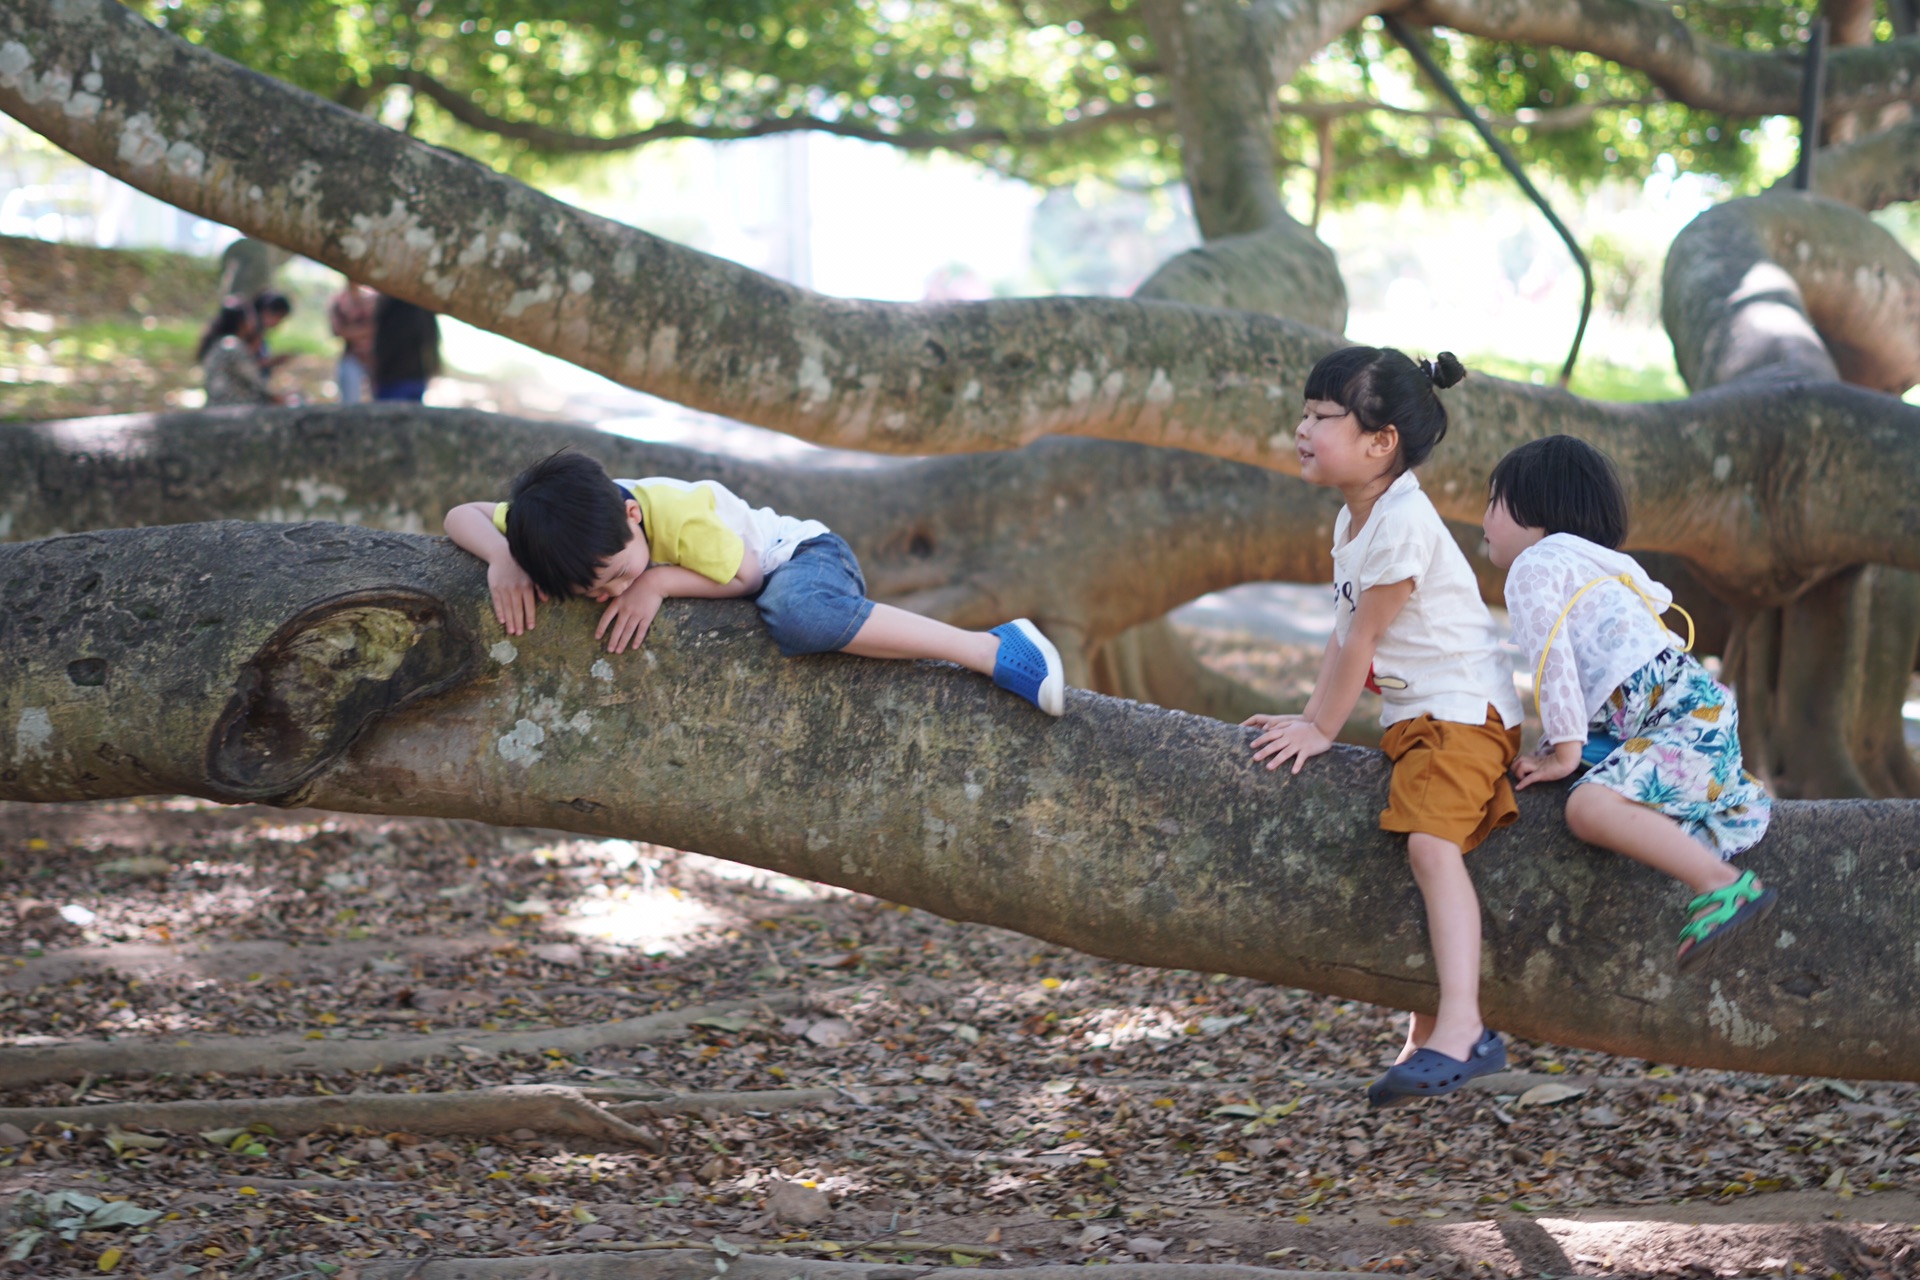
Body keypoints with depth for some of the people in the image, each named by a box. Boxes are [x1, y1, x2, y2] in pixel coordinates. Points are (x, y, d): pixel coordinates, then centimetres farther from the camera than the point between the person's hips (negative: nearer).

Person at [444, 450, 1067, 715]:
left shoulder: (680, 515, -35)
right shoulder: (563, 521, -18)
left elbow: (742, 572, -23)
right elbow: (463, 515, -10)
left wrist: (656, 581, -34)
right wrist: (502, 558, -30)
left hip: (805, 556, -8)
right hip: (764, 588, 8)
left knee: (796, 615, -41)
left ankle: (996, 651, -37)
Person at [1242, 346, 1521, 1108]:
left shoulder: (1402, 522, -20)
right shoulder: (1352, 520, 11)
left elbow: (1362, 637, -17)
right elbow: (1345, 634, 13)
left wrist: (1322, 730, -11)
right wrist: (1311, 718, 5)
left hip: (1465, 708, -11)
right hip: (1416, 717, 11)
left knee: (1432, 841, -28)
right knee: (1427, 848, 14)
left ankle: (1461, 1028, -37)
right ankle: (1427, 1041, 23)